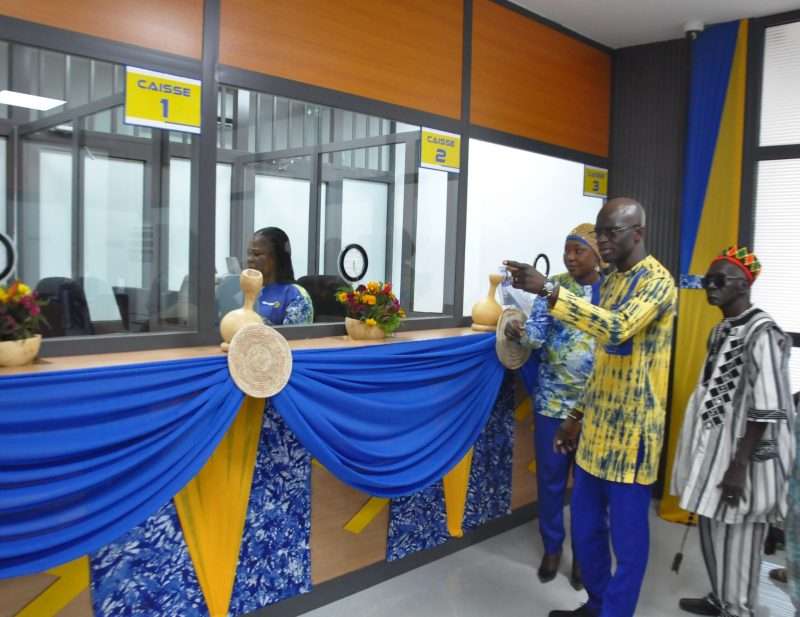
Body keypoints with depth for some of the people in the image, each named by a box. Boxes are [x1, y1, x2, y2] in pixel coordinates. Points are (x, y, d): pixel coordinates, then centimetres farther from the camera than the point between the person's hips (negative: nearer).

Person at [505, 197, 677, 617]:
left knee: (626, 534, 5)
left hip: (632, 429, -8)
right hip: (598, 425, 9)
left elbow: (618, 329, -32)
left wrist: (548, 290, -36)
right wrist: (578, 415, 18)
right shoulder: (611, 282, 14)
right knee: (585, 525, 18)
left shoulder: (657, 281, -13)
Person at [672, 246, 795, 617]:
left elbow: (765, 410, -21)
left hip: (741, 455, -9)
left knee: (736, 540, 5)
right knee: (712, 533, 20)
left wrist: (739, 466, -21)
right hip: (713, 448, 9)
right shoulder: (720, 330, 9)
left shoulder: (762, 333, -18)